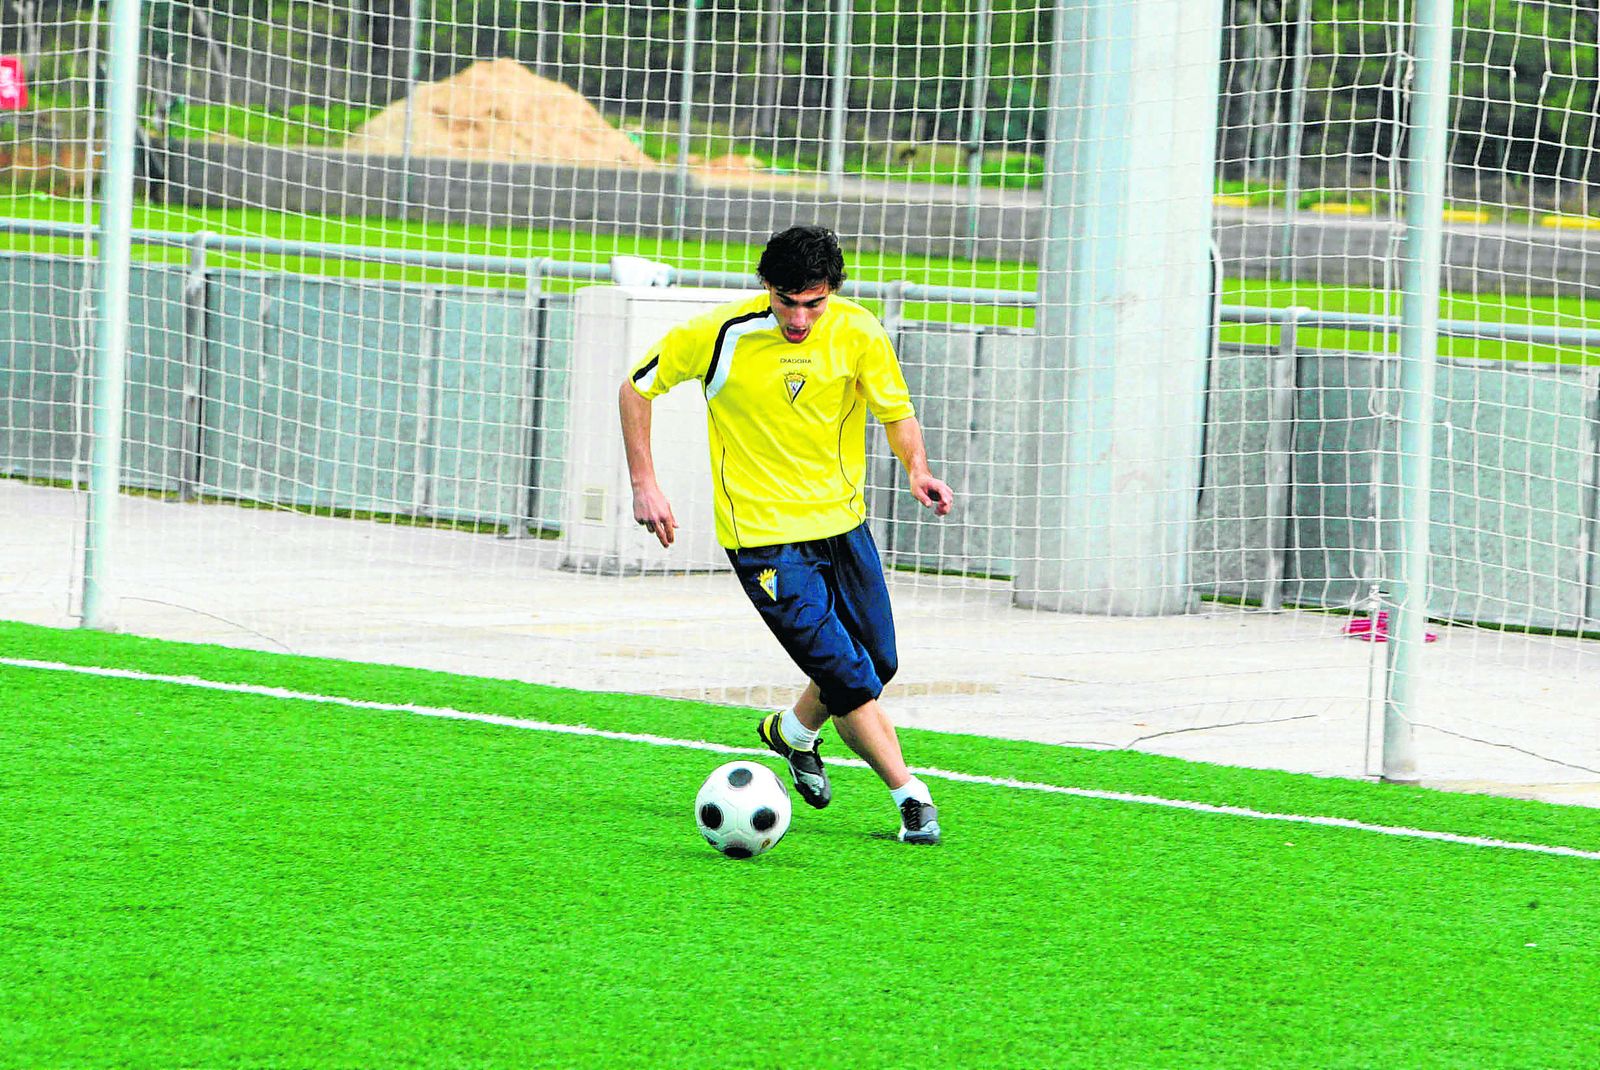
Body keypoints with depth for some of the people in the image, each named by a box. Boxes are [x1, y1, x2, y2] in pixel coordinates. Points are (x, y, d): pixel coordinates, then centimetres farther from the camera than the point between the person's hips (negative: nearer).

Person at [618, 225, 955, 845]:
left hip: (843, 522, 5)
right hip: (764, 533, -5)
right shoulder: (720, 335, -16)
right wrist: (644, 485, -8)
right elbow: (636, 388, -3)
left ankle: (792, 732, 42)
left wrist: (916, 467, -17)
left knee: (878, 663, 13)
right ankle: (911, 798, 3)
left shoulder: (858, 333, -8)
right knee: (850, 678, -11)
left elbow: (897, 413, 3)